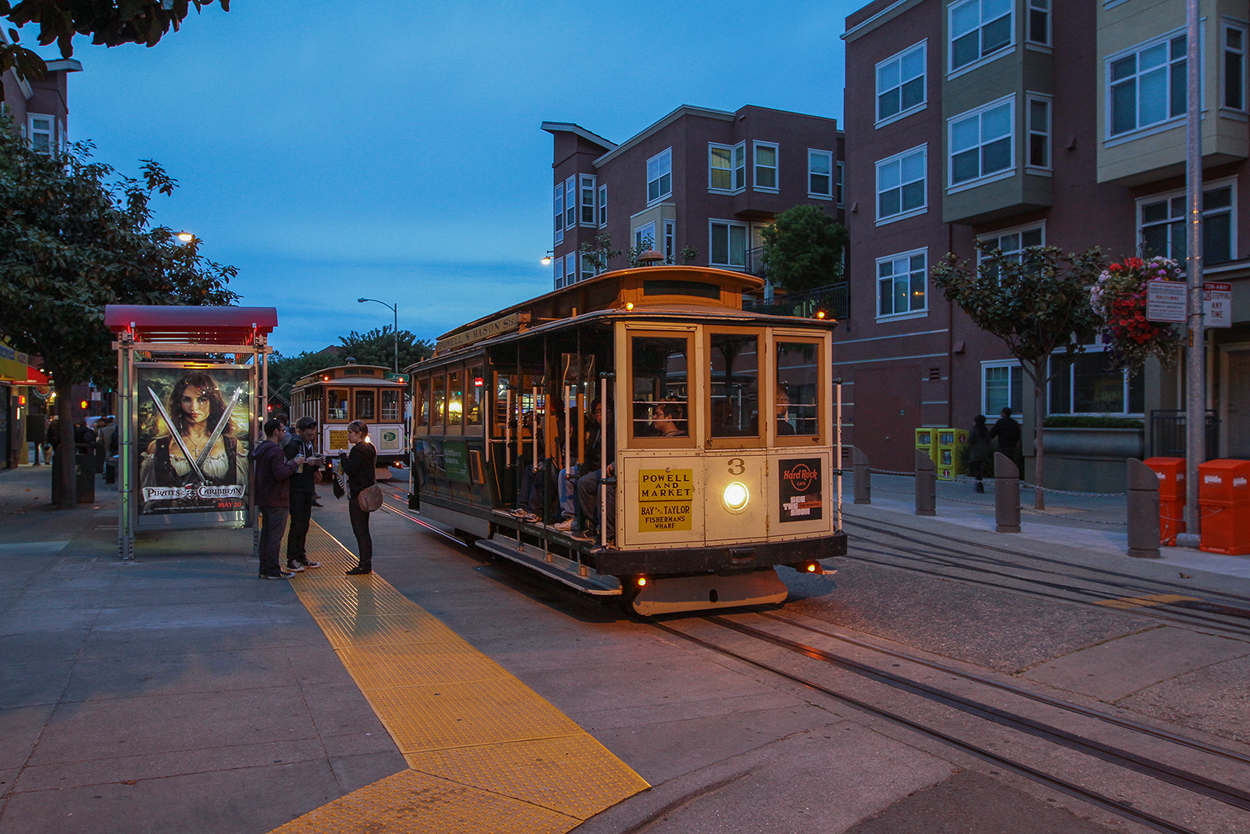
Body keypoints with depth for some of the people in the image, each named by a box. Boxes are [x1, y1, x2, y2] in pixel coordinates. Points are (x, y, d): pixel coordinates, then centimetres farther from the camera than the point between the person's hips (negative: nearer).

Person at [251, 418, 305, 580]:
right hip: (277, 500, -10)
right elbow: (280, 474, -25)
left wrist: (289, 463, 11)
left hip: (264, 498, 10)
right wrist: (294, 463, -13)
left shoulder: (261, 449, 15)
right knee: (275, 535, -5)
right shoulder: (275, 451, -18)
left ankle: (265, 569, 18)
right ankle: (273, 570, -2)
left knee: (266, 533, 13)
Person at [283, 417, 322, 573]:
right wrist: (305, 463, -25)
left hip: (307, 489, 8)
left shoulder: (309, 443, 15)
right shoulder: (293, 444, -12)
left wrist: (316, 463, 1)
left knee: (305, 524, 12)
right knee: (297, 524, -7)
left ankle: (301, 556, 21)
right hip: (296, 490, -8)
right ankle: (291, 560, -1)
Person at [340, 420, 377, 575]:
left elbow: (350, 470, -22)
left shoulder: (358, 450, -16)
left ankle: (364, 565, -2)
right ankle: (366, 564, 18)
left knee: (360, 531, -5)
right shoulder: (369, 448, 15)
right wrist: (346, 458, 11)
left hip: (358, 496, -10)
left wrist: (343, 457, -7)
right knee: (363, 530, 14)